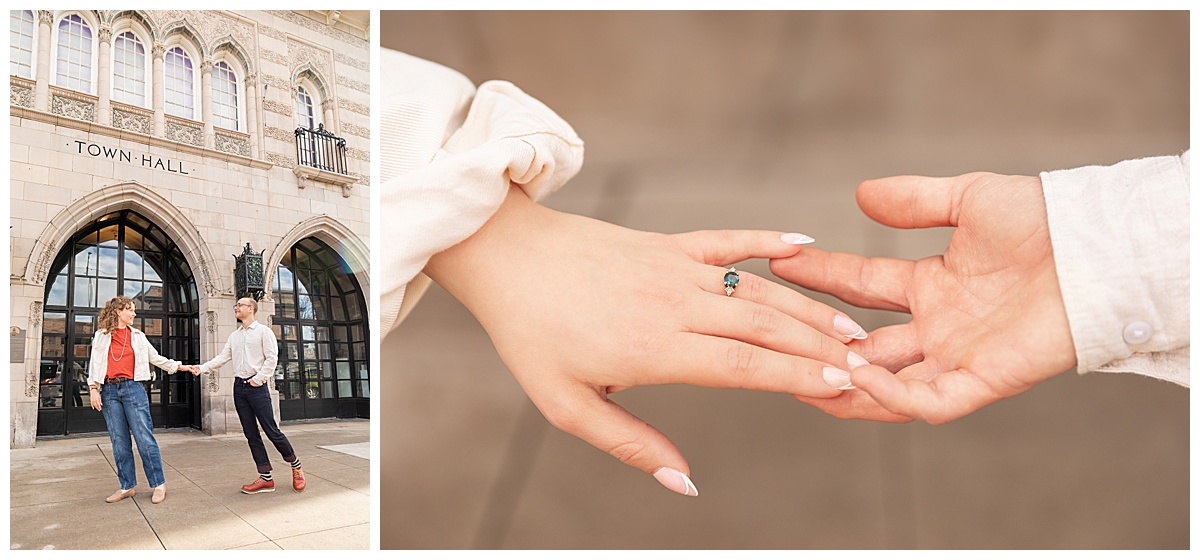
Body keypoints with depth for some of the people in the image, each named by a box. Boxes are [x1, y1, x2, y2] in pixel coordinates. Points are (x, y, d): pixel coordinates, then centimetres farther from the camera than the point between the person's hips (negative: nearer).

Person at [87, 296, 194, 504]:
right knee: (119, 441, 4)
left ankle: (159, 484, 0)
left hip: (132, 388, -1)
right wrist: (94, 388, -3)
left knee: (144, 437, -5)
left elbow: (156, 358, 17)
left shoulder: (137, 336, 12)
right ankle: (127, 486, 14)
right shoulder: (101, 336, 10)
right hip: (109, 391, 1)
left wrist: (179, 367, 14)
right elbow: (94, 364, 7)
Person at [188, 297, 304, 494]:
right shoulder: (234, 336, 17)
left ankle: (296, 466, 10)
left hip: (256, 386, -6)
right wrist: (202, 368, -1)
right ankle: (265, 478, 8)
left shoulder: (263, 331, -1)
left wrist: (259, 378, -14)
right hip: (239, 386, 6)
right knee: (251, 434, 4)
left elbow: (271, 358, -8)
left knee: (271, 430, -7)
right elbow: (222, 358, 13)